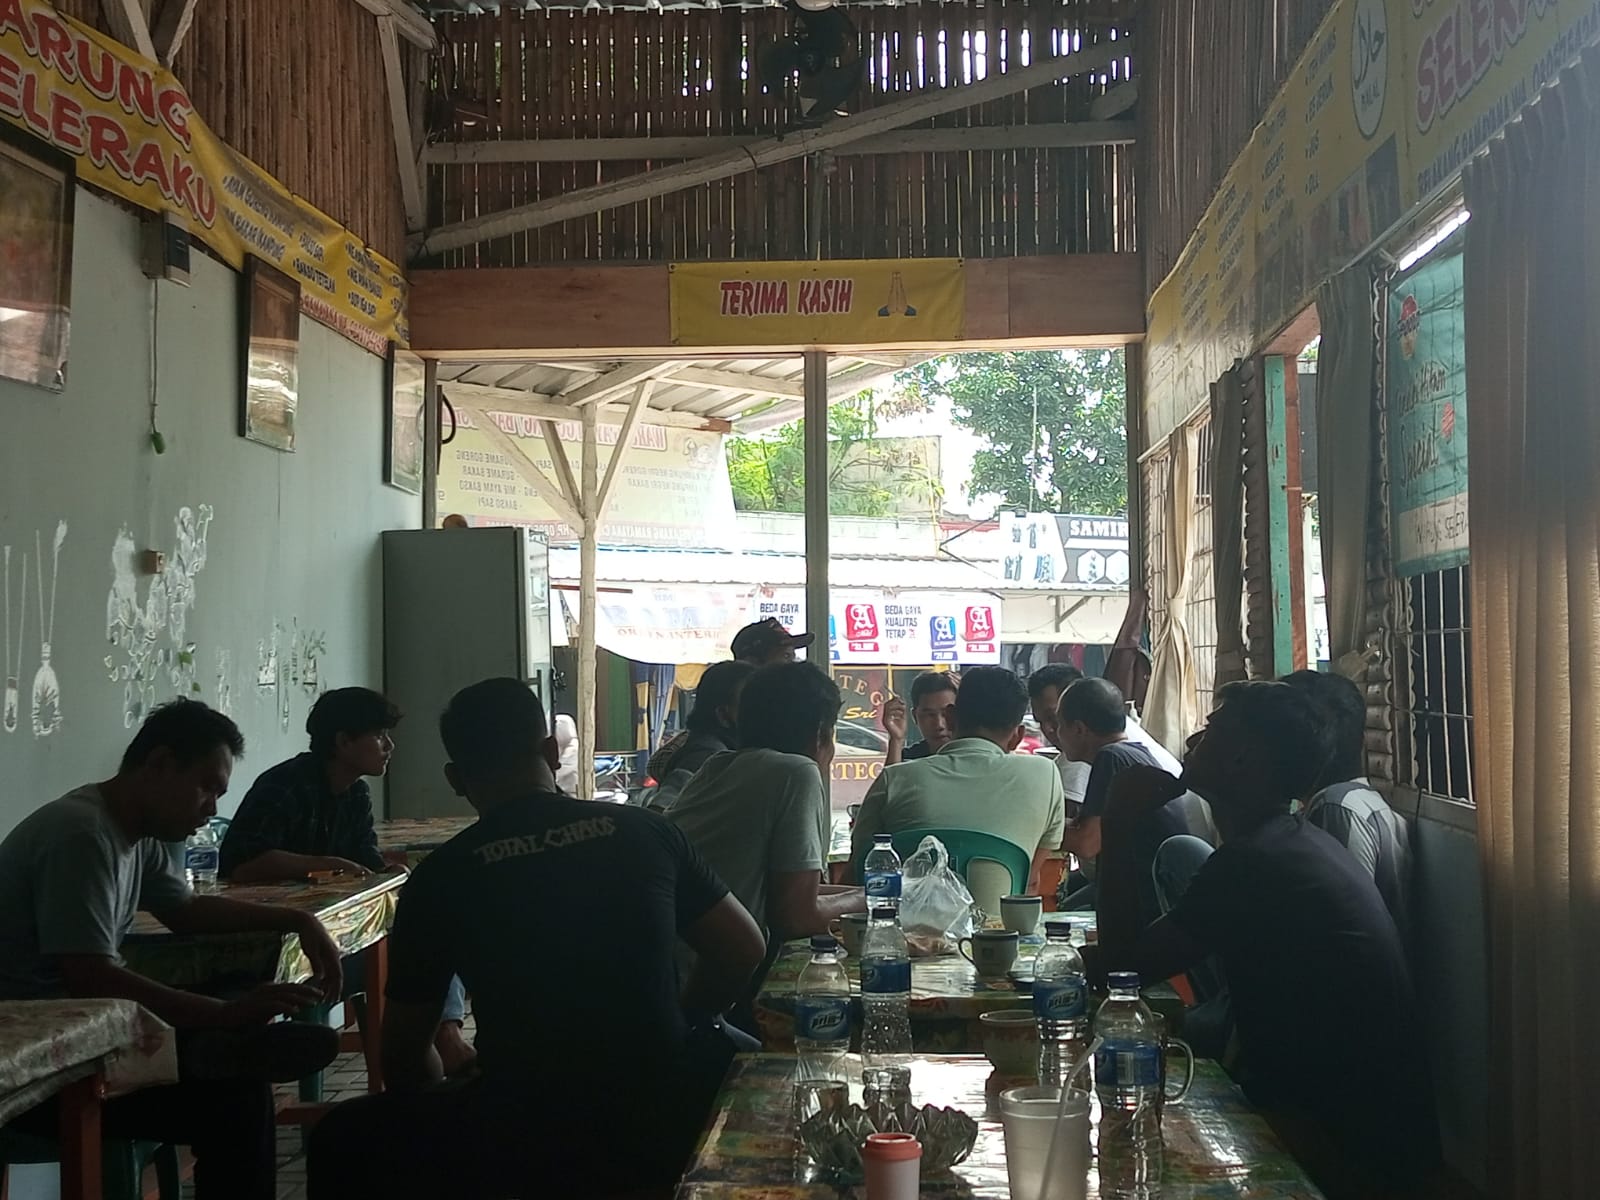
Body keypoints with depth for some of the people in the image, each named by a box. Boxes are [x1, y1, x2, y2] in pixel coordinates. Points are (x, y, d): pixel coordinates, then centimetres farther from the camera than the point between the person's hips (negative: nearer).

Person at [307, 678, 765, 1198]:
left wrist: (445, 1113, 25)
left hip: (529, 1146, -2)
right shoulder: (645, 830, 3)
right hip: (664, 1127, 2)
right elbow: (744, 948, 8)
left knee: (343, 1141, 21)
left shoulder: (440, 876, -2)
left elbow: (405, 1053, 5)